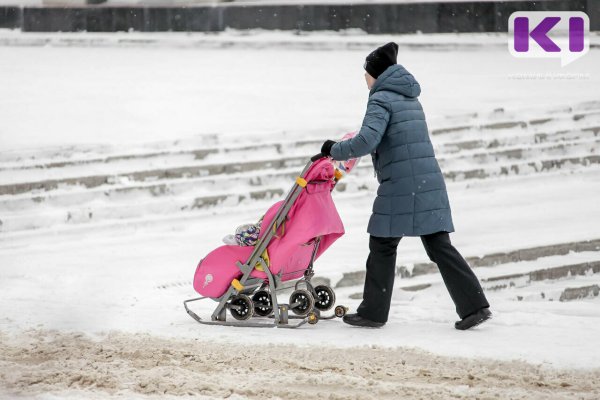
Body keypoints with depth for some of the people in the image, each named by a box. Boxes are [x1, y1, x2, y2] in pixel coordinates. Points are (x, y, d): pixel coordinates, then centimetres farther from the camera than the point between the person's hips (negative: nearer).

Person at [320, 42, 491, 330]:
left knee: (382, 246, 5)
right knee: (439, 246, 7)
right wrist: (354, 146, 28)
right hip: (430, 185, 8)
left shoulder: (381, 99, -6)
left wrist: (335, 150, -6)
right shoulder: (410, 99, 21)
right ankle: (474, 306, 0)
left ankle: (373, 312, 11)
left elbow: (367, 141, -20)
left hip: (400, 187, -8)